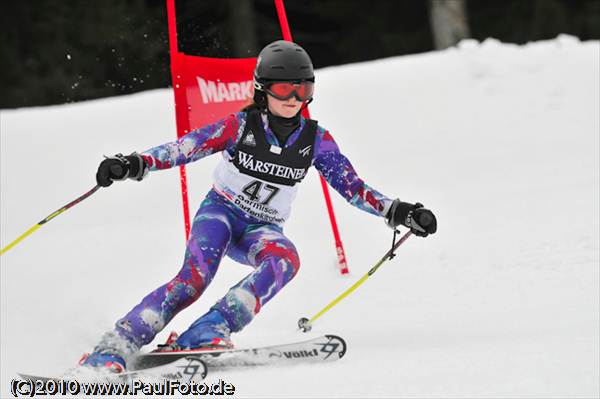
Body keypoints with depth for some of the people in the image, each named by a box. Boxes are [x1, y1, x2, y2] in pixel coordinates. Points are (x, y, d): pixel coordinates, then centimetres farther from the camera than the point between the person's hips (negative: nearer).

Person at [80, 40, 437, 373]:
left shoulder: (316, 140, -1)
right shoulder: (240, 126, -9)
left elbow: (353, 188, 2)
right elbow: (186, 147, -14)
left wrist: (397, 212, -11)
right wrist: (136, 164, -30)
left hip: (263, 229, 3)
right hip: (221, 212, -3)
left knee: (286, 260, -33)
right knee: (194, 278, -30)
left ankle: (208, 332, -44)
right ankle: (113, 349, -34)